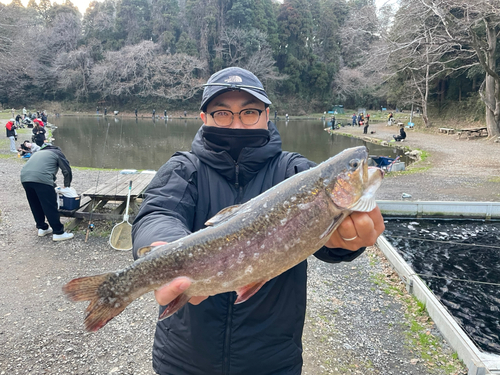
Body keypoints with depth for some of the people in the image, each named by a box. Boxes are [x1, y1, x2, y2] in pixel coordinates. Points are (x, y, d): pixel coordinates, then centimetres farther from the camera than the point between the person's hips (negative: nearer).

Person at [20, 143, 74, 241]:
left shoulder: (39, 152, 37)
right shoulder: (57, 153, 19)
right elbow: (67, 171, 11)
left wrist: (52, 185, 36)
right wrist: (67, 186, 26)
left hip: (25, 178, 7)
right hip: (41, 179, -7)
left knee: (35, 206, 20)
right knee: (50, 206, -1)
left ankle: (42, 228, 30)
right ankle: (58, 232, 3)